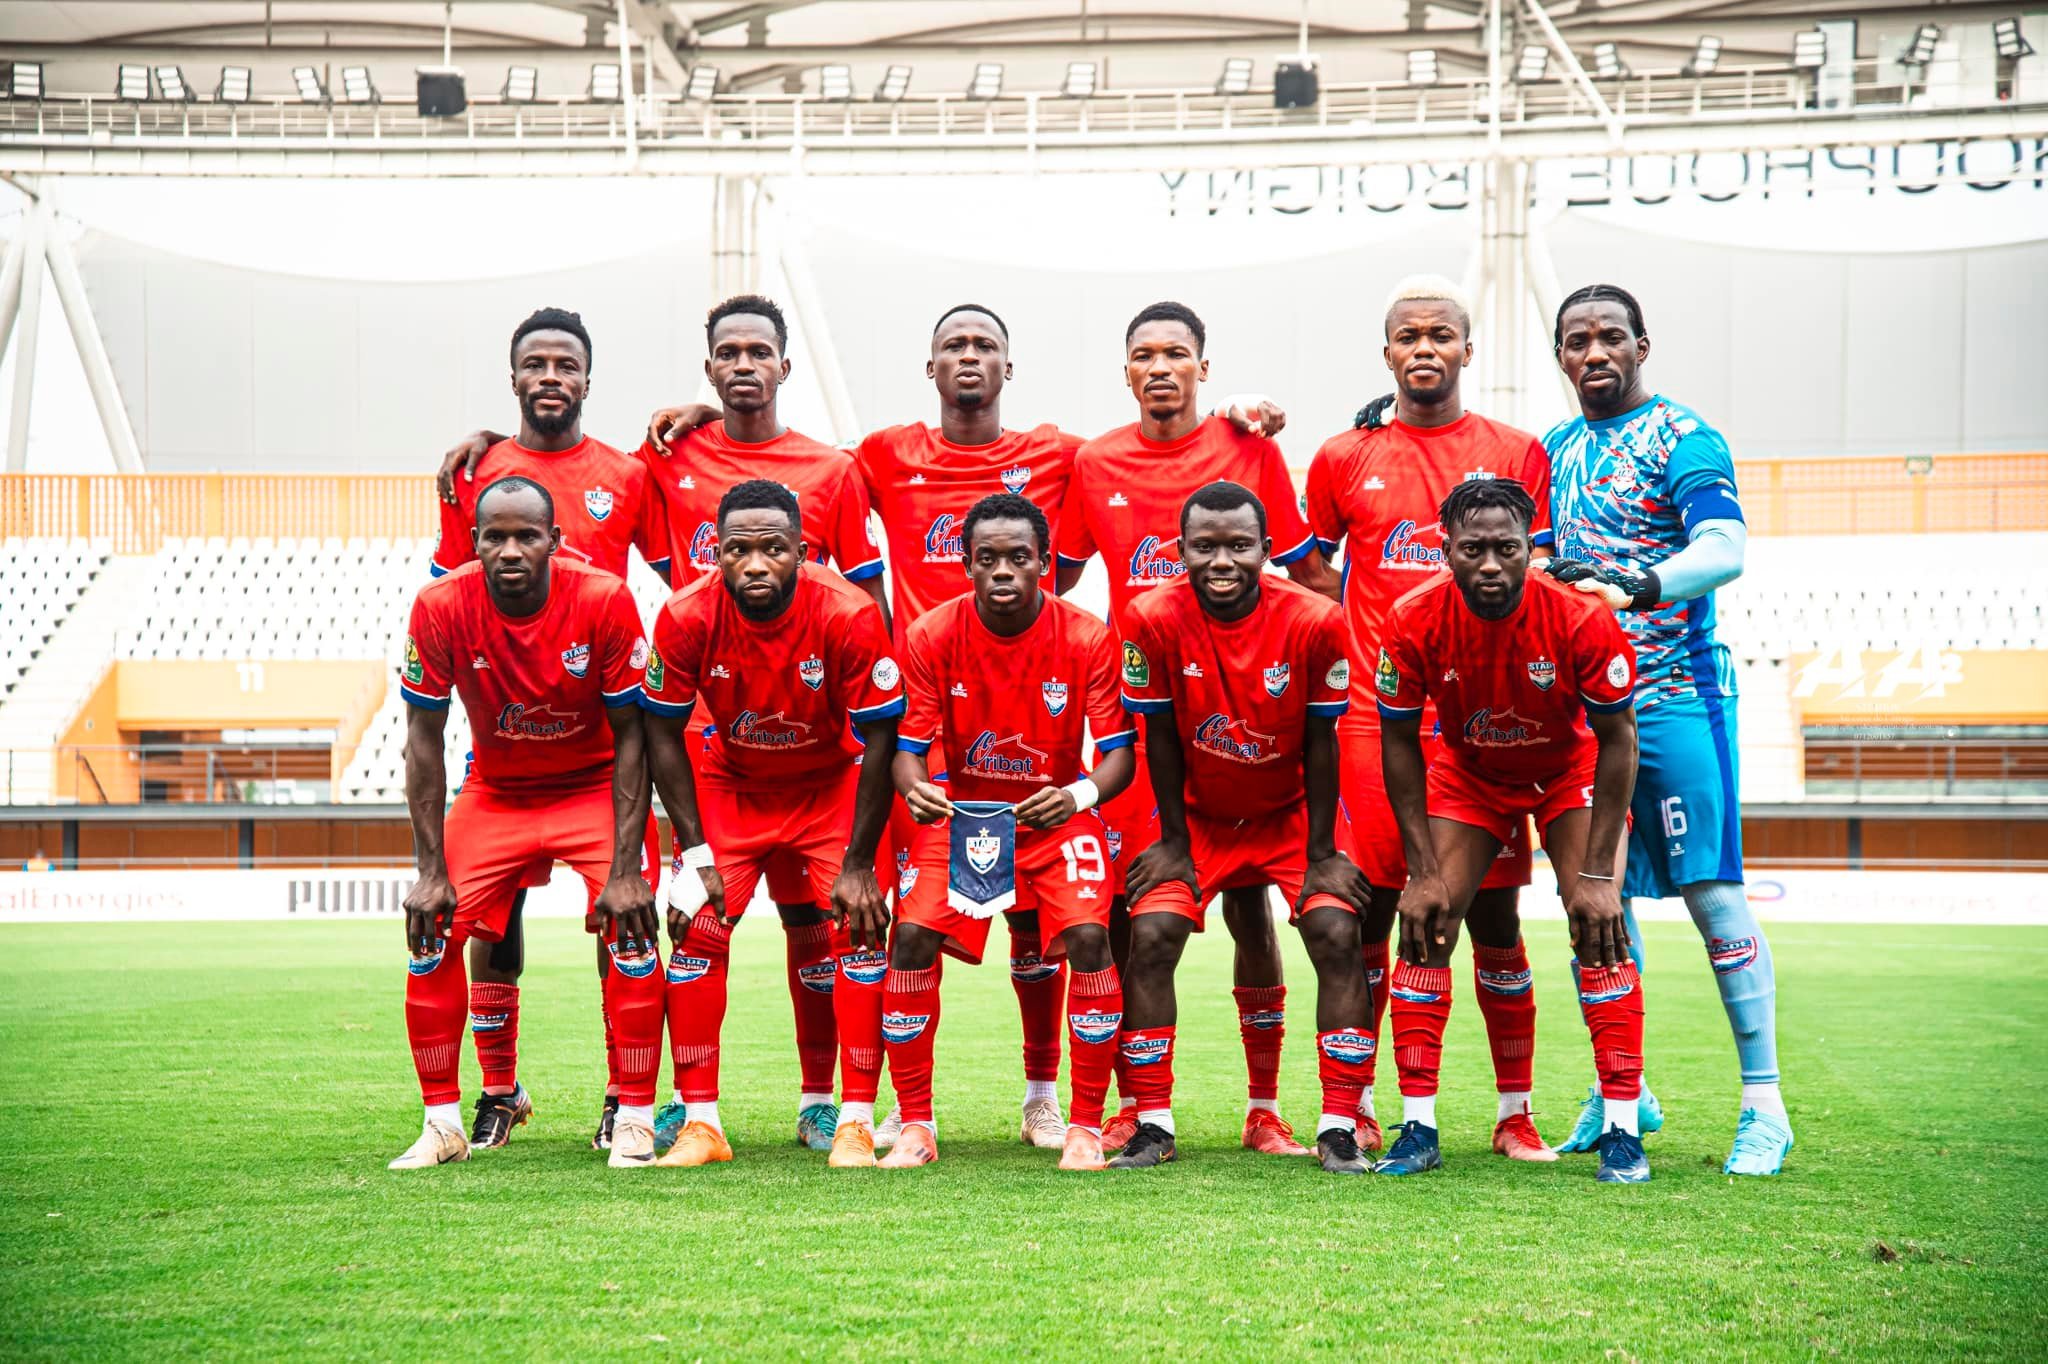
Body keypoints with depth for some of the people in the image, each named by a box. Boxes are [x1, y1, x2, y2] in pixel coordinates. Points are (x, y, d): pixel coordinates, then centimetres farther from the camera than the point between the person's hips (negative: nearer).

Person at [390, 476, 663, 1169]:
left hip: (595, 788, -2)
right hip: (494, 793, 2)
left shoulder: (603, 600, -24)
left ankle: (635, 1118, -5)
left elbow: (631, 735, -16)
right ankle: (443, 1124, 6)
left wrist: (627, 867, -21)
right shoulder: (440, 607, -20)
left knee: (630, 927, -19)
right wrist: (431, 871, -14)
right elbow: (423, 739, -10)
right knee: (432, 933, -9)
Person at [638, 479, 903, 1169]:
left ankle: (856, 1123, -5)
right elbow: (664, 734, -10)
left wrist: (858, 864, -18)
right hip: (731, 785, 1)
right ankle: (700, 1124, 1)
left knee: (859, 926, -14)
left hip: (832, 785, -1)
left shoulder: (849, 615, -29)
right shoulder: (687, 617, -24)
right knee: (696, 929, -9)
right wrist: (694, 853, -14)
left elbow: (880, 742, -19)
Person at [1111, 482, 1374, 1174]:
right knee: (1149, 938, -14)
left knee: (1336, 935, -16)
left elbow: (1320, 742, -12)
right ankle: (1153, 1125, -1)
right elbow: (1161, 736, -10)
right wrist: (1174, 843, -6)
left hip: (1292, 812, -1)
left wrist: (1322, 852, -10)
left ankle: (1339, 1128, -7)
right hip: (1198, 813, 1)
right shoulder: (1153, 619, -21)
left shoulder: (1314, 622, -22)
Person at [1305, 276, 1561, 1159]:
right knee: (1364, 912, 1)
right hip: (1373, 719, 0)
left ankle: (1515, 1112, 12)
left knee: (1494, 916, 2)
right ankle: (1355, 1108, 11)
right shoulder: (1344, 459, 8)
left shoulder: (1516, 455, 8)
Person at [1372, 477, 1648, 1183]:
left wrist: (1598, 874, -22)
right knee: (1424, 926, -10)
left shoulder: (1580, 619, -32)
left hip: (1571, 771, -2)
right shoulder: (1416, 621, -27)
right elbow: (1399, 743, -14)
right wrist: (1422, 871, -16)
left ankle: (1622, 1131, -9)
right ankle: (1418, 1129, -2)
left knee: (1599, 931, -16)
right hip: (1468, 773, 2)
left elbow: (1617, 738, -20)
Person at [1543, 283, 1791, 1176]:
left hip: (1672, 699, -6)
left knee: (1710, 890, -9)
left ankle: (1763, 1103, -4)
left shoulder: (1681, 439, -6)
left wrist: (1637, 589, -36)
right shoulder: (1551, 451, 15)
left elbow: (1724, 549, -20)